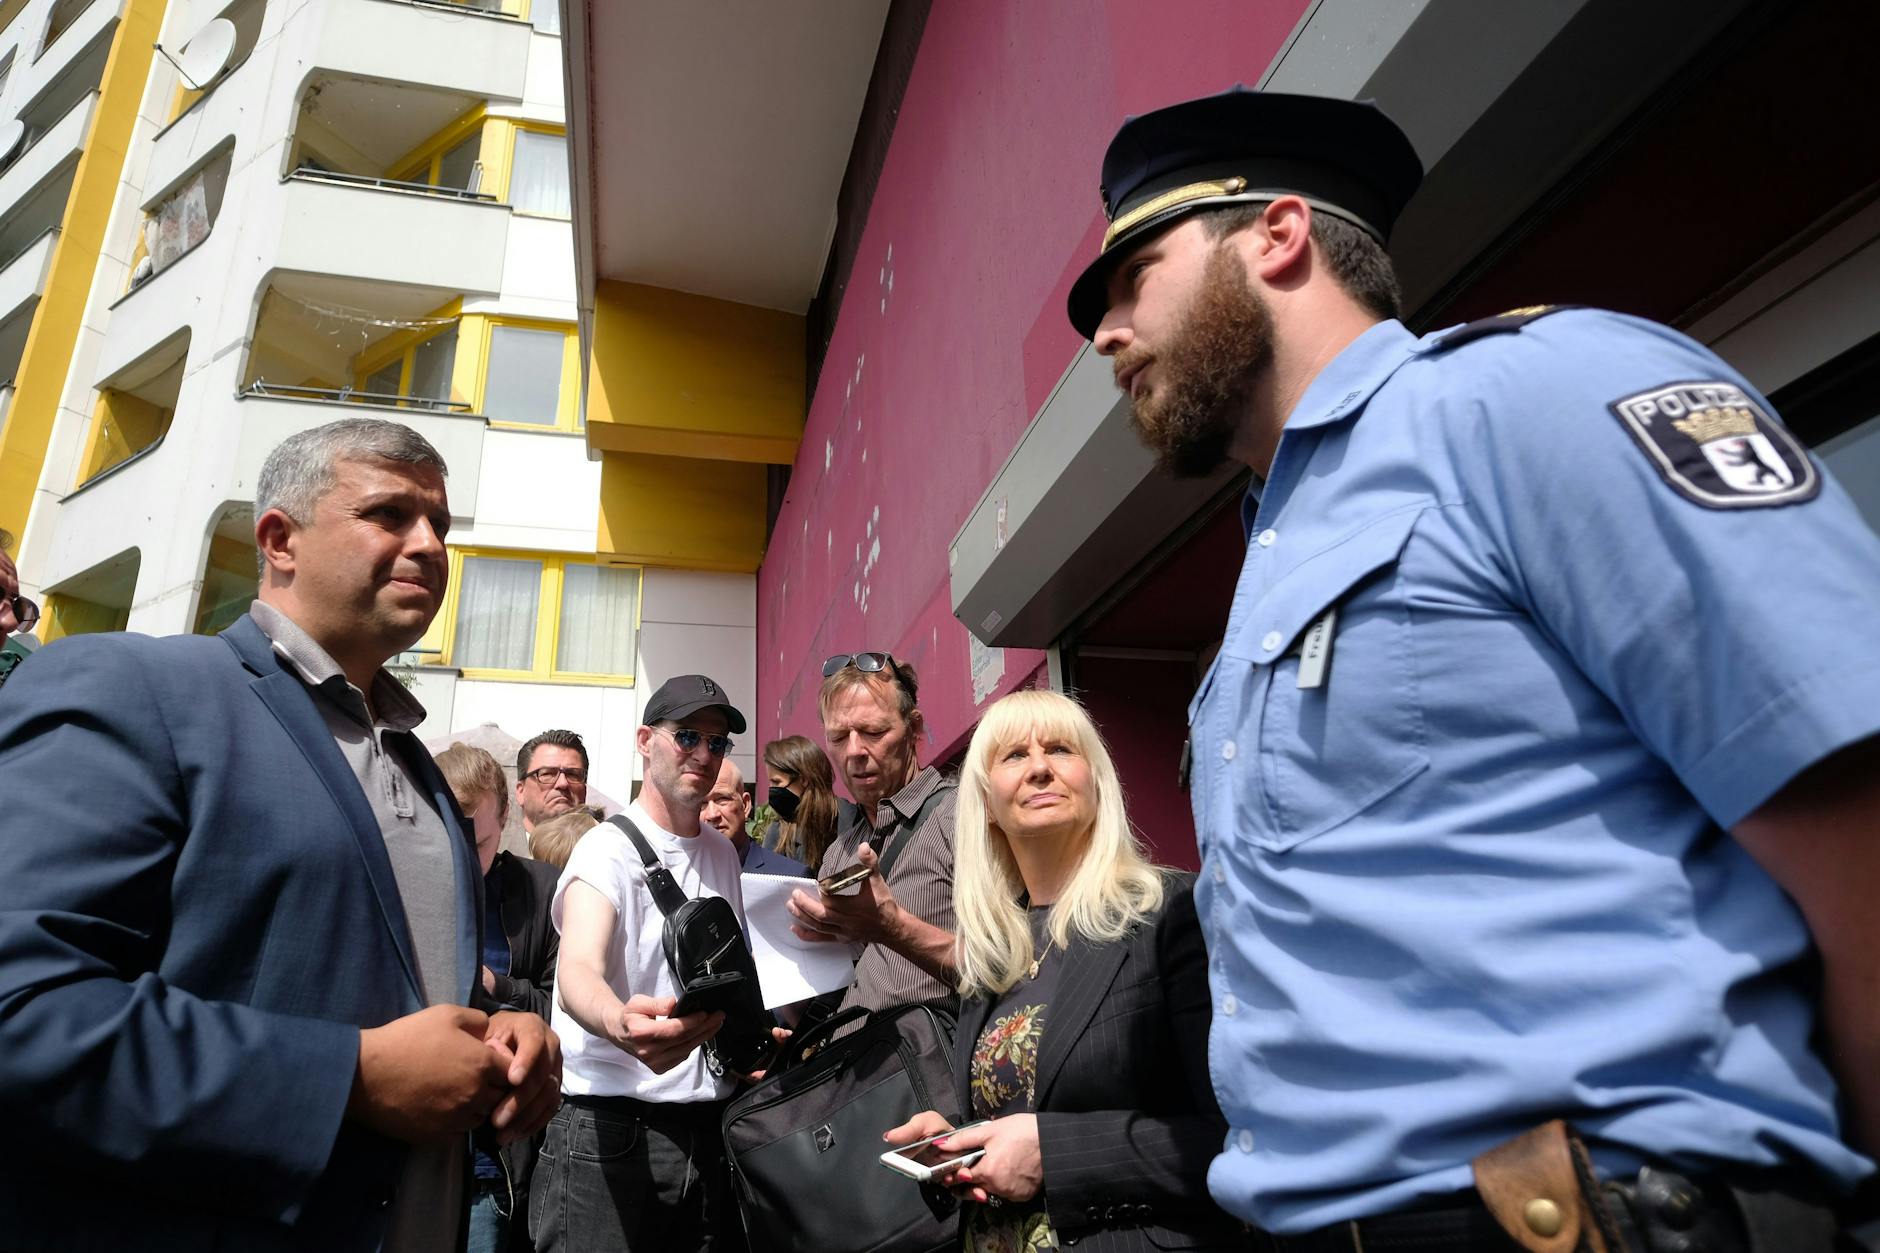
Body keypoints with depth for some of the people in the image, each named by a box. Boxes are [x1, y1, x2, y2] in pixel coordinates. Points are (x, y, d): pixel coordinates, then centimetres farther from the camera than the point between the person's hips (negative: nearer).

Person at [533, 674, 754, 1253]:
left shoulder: (723, 854, 11)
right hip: (611, 1129, -6)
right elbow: (577, 974, -26)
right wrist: (622, 1024, -49)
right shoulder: (608, 848, -9)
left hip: (709, 1129, 6)